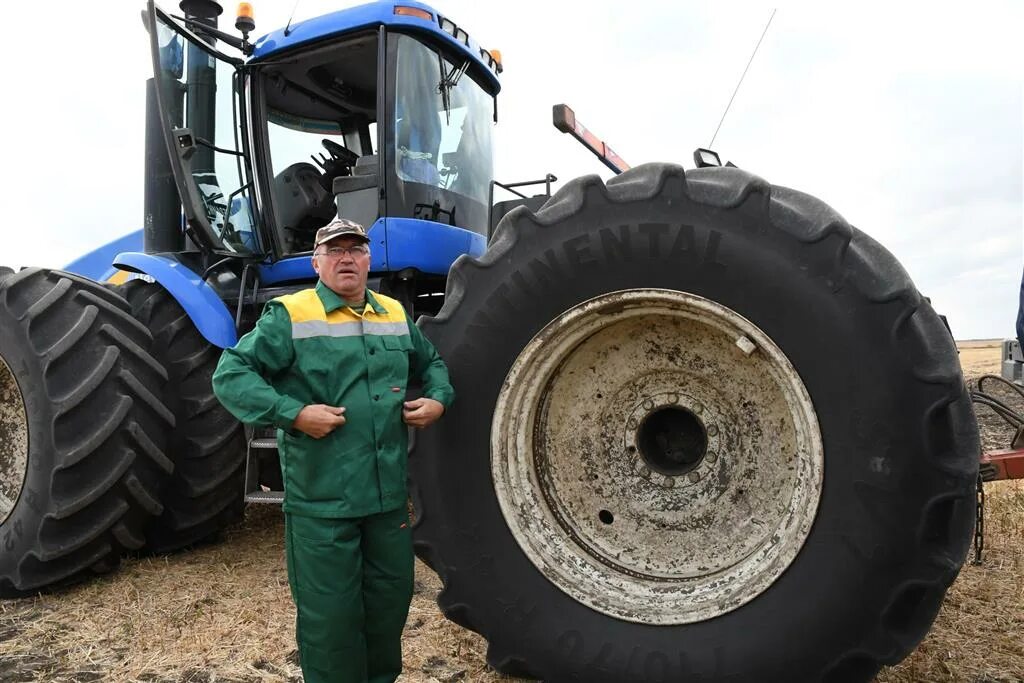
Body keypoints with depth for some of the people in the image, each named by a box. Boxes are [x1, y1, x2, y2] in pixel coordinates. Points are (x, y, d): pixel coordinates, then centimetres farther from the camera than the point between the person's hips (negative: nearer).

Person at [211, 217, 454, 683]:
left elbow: (431, 363, 26)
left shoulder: (395, 314, 11)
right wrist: (294, 413, -21)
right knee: (331, 614, 6)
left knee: (391, 600, 20)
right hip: (321, 503, -5)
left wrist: (438, 399, 6)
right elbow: (230, 374, -11)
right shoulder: (289, 315, -6)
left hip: (390, 495, 6)